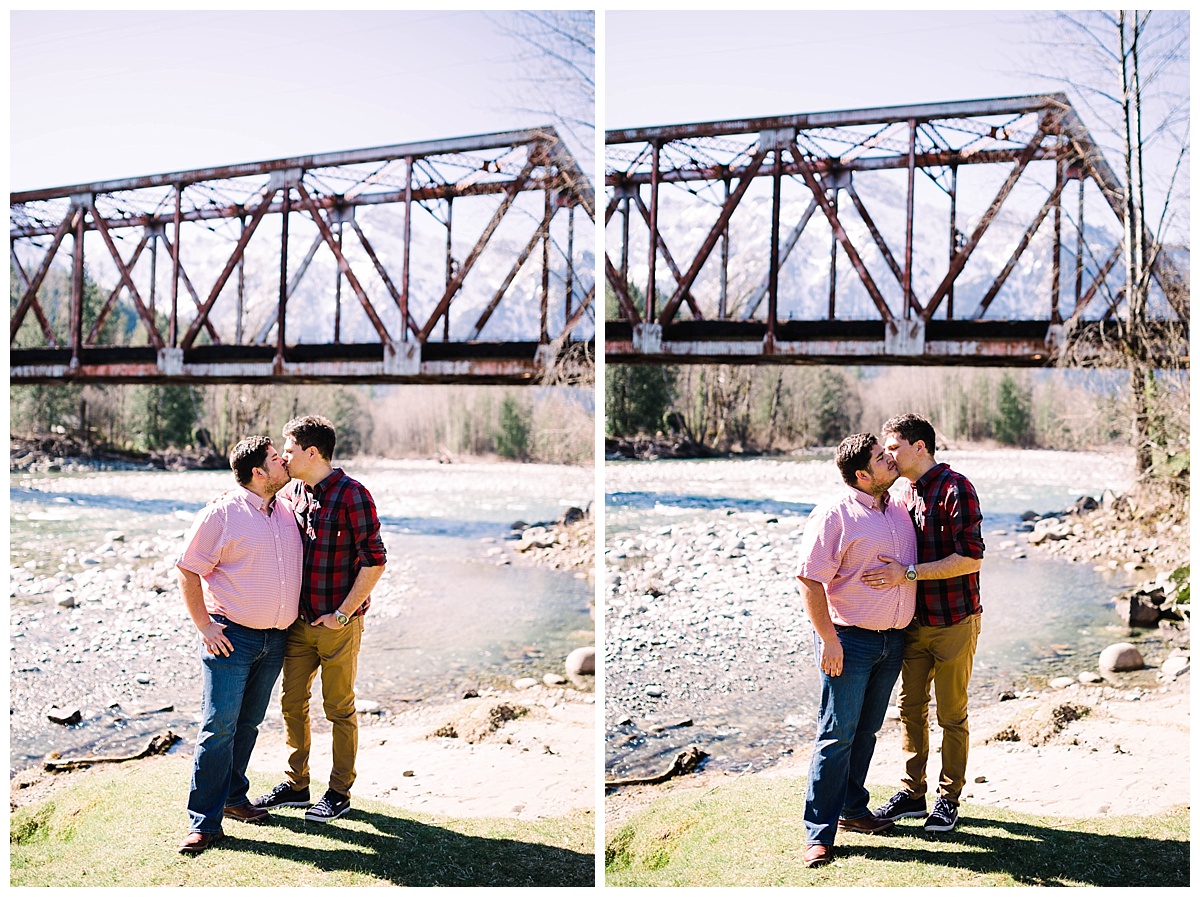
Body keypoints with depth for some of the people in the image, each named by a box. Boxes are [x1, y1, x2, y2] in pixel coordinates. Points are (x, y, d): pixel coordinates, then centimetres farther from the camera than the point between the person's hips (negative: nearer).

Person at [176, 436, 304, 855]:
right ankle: (205, 822, -1)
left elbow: (312, 560, 24)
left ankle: (232, 797, 30)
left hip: (275, 639, 6)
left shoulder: (287, 512, 9)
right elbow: (187, 569, -7)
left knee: (247, 725, 15)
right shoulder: (223, 513, -10)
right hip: (231, 636, -6)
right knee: (219, 727, -7)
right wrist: (204, 625, -11)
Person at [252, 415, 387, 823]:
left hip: (339, 625, -7)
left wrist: (342, 614, -16)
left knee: (339, 709, 6)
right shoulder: (293, 493, 7)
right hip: (300, 621, 7)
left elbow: (374, 561, -17)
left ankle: (339, 792, 19)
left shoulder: (352, 495, -15)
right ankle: (296, 785, 28)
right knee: (292, 702, 13)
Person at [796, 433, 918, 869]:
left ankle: (853, 809, 29)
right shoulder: (834, 515, -13)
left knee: (866, 731, 16)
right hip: (850, 639, -7)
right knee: (837, 735, -5)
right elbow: (810, 579, -16)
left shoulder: (900, 510, 10)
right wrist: (827, 639, -19)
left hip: (893, 639, 7)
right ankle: (819, 832, 1)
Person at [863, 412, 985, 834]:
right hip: (915, 622, 7)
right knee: (910, 708, 12)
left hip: (954, 623, -7)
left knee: (952, 715, 6)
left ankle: (948, 799, 19)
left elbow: (971, 559, -23)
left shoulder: (955, 489, -15)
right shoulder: (907, 494, 10)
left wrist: (908, 573, -26)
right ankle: (912, 793, 24)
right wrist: (889, 572, 4)